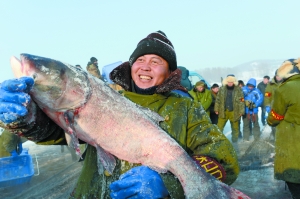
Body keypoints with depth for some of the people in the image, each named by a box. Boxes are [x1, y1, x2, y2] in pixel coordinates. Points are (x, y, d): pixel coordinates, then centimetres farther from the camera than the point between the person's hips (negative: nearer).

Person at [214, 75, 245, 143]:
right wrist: (216, 109, 3)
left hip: (234, 112, -1)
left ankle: (234, 140, 31)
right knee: (219, 127, 1)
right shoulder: (222, 89, -1)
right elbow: (218, 100, 4)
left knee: (235, 127, 15)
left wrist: (241, 111, -7)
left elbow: (241, 101, -3)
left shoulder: (238, 89, -5)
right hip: (223, 111, 1)